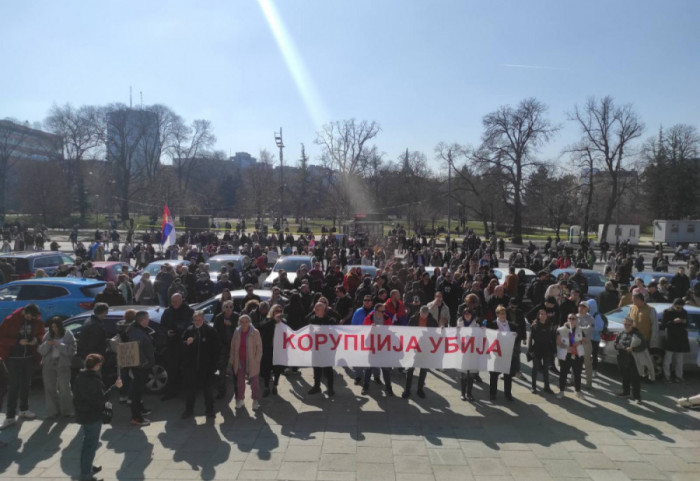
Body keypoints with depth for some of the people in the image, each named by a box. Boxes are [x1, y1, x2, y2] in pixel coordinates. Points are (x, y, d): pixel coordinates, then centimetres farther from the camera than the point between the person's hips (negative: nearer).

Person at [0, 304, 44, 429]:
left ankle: (24, 410, 31)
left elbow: (41, 333, 10)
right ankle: (10, 416, 2)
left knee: (26, 385, 15)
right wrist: (18, 341, -21)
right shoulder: (11, 320, -14)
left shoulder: (37, 321, -3)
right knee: (13, 386, -4)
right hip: (14, 358, -4)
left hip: (29, 357, 4)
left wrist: (37, 339, -12)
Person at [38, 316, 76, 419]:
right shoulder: (47, 335, 10)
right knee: (50, 388, 4)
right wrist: (47, 344, -11)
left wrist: (59, 345, -17)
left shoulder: (68, 335, 1)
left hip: (63, 365, -3)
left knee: (64, 388, -1)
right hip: (49, 365, 3)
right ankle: (53, 411, 14)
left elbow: (72, 350, -8)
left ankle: (66, 411, 9)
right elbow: (41, 351, 8)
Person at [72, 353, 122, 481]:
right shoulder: (95, 380, -22)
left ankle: (87, 468, 36)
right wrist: (115, 386, -22)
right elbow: (101, 399, -24)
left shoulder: (79, 378, 4)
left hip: (81, 414, 9)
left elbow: (76, 396, 13)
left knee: (87, 442, 23)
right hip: (93, 416, -9)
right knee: (91, 444, 2)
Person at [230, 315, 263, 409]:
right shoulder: (237, 332, 2)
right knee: (240, 381, 14)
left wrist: (257, 360, -12)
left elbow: (259, 347, -8)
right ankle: (240, 399, 28)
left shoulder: (255, 332, -11)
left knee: (254, 381, 5)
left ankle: (255, 400, 17)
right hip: (239, 361, 4)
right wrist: (232, 359, 7)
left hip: (251, 361, -4)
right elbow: (233, 346, 10)